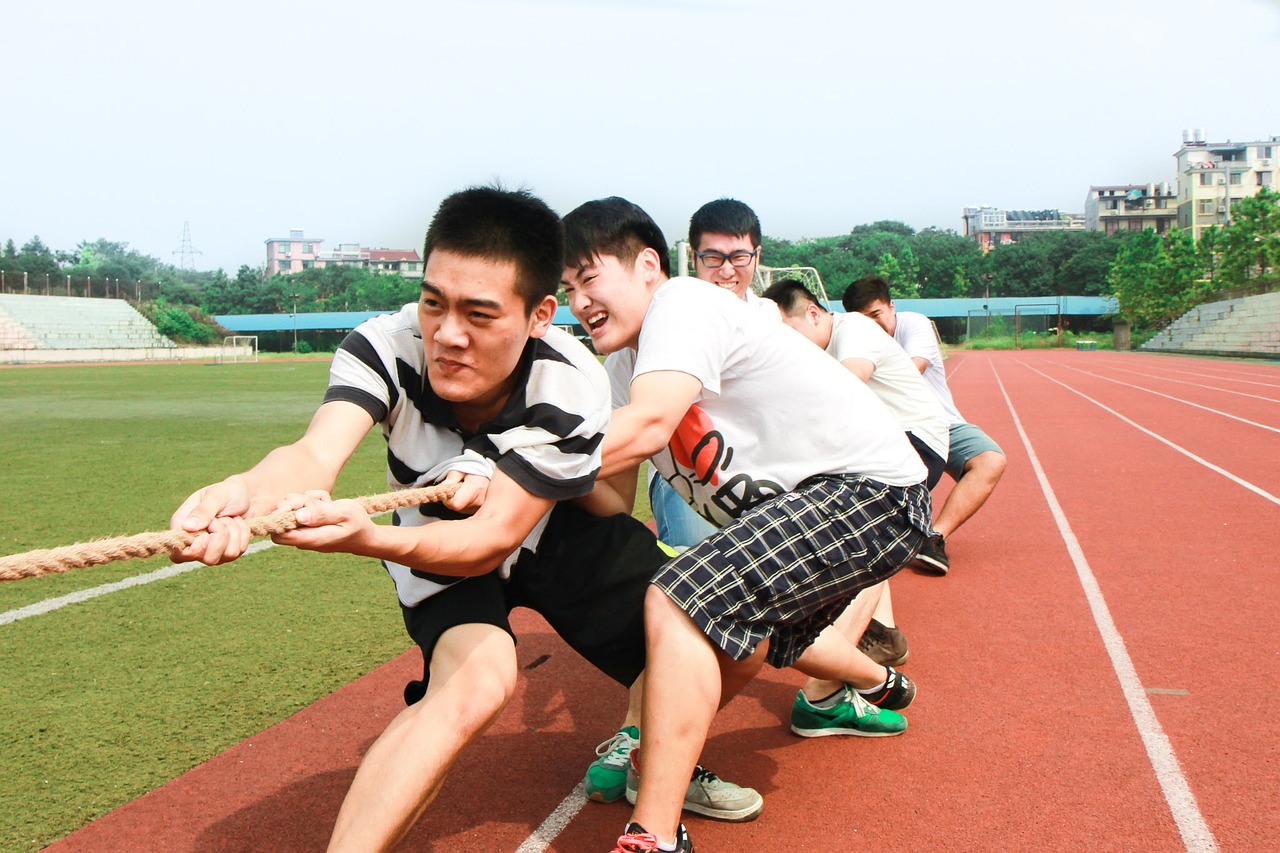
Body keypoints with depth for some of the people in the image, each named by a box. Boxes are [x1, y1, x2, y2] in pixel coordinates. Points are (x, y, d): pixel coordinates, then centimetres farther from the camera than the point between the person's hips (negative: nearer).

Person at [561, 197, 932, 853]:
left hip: (868, 487, -11)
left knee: (679, 603, -25)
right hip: (805, 504, 11)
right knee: (738, 632, 31)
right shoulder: (636, 367, 14)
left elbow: (646, 428, -30)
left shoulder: (682, 302, -14)